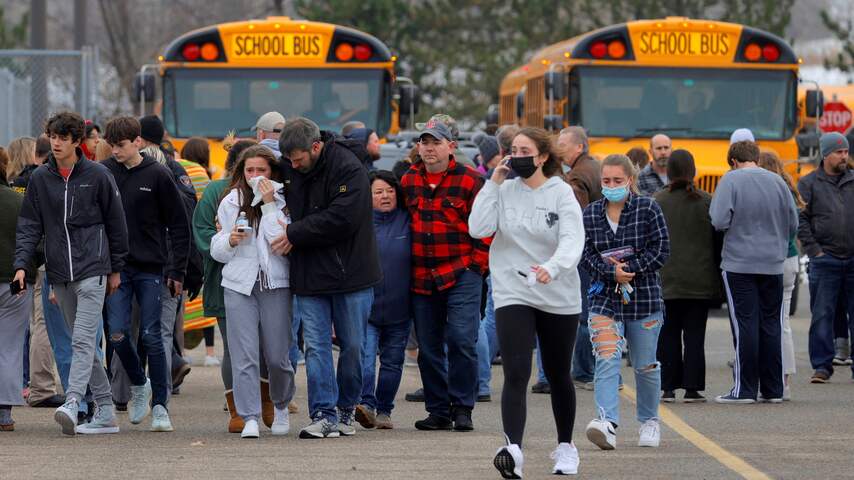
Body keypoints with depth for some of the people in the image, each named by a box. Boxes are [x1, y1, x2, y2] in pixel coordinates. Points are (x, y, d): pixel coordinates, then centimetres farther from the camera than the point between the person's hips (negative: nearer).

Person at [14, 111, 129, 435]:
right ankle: (105, 412, 13)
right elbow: (29, 225, 8)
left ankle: (72, 403, -29)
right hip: (60, 274, 5)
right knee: (80, 342, 8)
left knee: (83, 340, -16)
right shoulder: (39, 179, 8)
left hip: (92, 269, -5)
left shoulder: (97, 176, -1)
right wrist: (21, 264, -6)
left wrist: (116, 269, 6)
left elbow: (115, 223, 5)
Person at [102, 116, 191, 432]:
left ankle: (160, 406, 5)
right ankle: (138, 384, 20)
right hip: (116, 267, 2)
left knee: (151, 336, -2)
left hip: (150, 269, -2)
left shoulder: (157, 176, -3)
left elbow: (178, 225, 0)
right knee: (117, 333, -6)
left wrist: (177, 270, -4)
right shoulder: (103, 174, 3)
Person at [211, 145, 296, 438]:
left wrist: (269, 205, -14)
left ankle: (281, 405, 30)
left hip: (276, 284, -2)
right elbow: (216, 249, 14)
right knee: (244, 356, -8)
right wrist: (230, 241, -8)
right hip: (239, 284, 2)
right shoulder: (230, 202, 9)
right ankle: (250, 418, -8)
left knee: (277, 356, 3)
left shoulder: (284, 202, 0)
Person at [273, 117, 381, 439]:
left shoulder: (348, 169, -14)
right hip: (308, 275, 4)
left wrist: (295, 234, -17)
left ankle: (346, 409, 21)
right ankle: (324, 415, -5)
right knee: (316, 346, -3)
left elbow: (342, 219, -22)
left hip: (349, 274, -4)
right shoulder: (289, 169, 4)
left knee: (352, 346, 6)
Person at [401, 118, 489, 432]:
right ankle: (438, 411, 15)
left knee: (461, 339, -12)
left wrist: (477, 264, -5)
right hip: (422, 278, 5)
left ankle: (462, 408, -1)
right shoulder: (408, 181, 10)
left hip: (462, 276, -5)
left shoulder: (469, 181, -3)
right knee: (429, 347, 7)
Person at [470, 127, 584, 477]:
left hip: (558, 297, 0)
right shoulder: (505, 191, 1)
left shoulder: (561, 193, -6)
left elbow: (572, 241, -19)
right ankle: (513, 448, -29)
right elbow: (478, 228, -10)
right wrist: (493, 183, -10)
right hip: (513, 294, 0)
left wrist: (552, 267, -38)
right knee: (516, 374, -16)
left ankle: (566, 446, 33)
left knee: (558, 376, 14)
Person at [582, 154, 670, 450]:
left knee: (645, 365, 11)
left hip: (644, 298, -1)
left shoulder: (648, 209, -2)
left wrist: (629, 268, -15)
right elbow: (586, 254, 2)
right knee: (606, 360, -17)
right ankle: (608, 424, -30)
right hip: (604, 298, 1)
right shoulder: (590, 214, 6)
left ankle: (649, 421, 31)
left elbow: (661, 250, -6)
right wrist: (612, 272, -16)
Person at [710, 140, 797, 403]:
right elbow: (793, 223, 7)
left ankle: (745, 389, -1)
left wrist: (739, 227, 7)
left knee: (745, 324, -1)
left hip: (739, 264, -4)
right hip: (773, 264, 4)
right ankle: (773, 389, 12)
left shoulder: (731, 180, -8)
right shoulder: (777, 181, 4)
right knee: (771, 324, 9)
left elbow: (719, 221, -15)